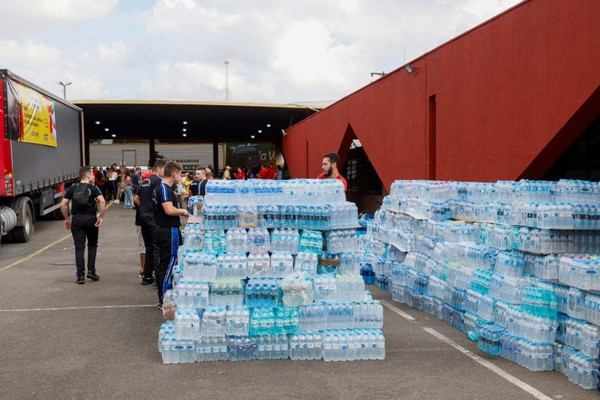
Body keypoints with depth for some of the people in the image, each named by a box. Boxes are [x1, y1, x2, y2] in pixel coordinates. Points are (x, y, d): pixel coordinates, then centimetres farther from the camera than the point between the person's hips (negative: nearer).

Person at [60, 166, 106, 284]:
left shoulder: (72, 188, 8)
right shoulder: (93, 188, 0)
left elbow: (63, 205, 1)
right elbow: (102, 201, -18)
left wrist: (67, 219, 10)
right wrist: (101, 217, -14)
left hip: (76, 219, 2)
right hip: (91, 218, -2)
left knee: (79, 248, 5)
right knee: (92, 245, 18)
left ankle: (80, 276, 3)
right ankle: (91, 270, 12)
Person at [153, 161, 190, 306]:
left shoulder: (161, 188, 15)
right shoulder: (165, 189, -17)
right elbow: (169, 210, -27)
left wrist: (179, 211, 18)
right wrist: (182, 211, -10)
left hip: (163, 230, 10)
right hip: (169, 230, -10)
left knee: (163, 264, 14)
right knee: (169, 264, -4)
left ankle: (162, 298, 23)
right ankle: (165, 300, 1)